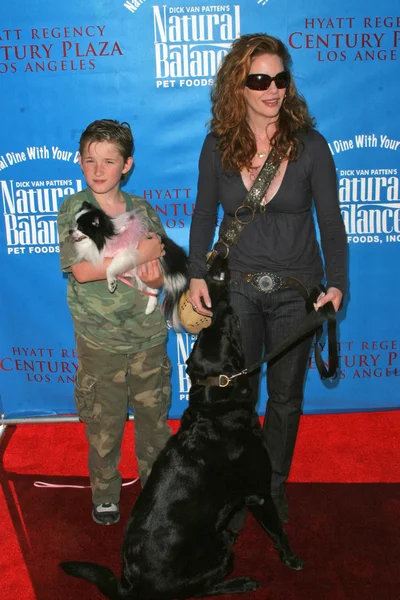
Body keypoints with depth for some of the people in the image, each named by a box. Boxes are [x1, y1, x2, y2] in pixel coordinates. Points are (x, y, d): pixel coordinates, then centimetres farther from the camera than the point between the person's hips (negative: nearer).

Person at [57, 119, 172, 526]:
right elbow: (81, 269, -16)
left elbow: (162, 276, 4)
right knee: (103, 420, 9)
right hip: (99, 338, -2)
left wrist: (153, 275, -20)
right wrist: (138, 253, -17)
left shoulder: (144, 210, 3)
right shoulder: (73, 208, -4)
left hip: (148, 335, 2)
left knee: (154, 415, 12)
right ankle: (104, 493, 29)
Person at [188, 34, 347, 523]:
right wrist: (196, 274, -2)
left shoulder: (309, 144, -8)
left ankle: (274, 484, 35)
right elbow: (204, 213, 5)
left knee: (286, 395, 13)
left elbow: (330, 220, -5)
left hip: (296, 288, 0)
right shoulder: (218, 146, -4)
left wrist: (336, 284, -15)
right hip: (236, 285, 1)